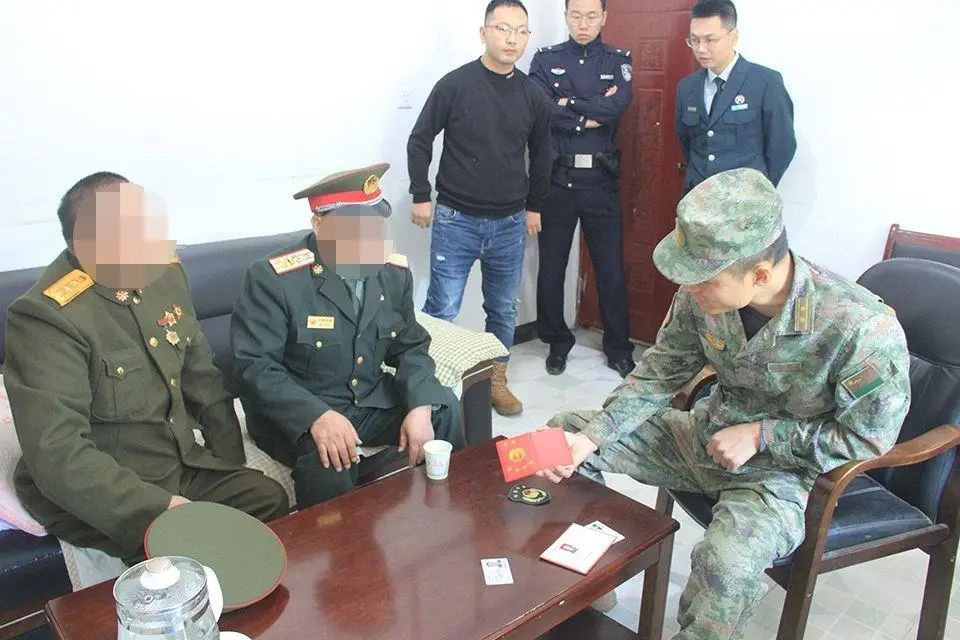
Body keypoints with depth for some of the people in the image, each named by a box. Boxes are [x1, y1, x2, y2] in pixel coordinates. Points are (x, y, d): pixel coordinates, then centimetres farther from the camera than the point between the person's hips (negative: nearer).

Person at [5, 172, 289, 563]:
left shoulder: (165, 275, -1)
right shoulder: (47, 317, -22)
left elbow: (202, 377, 7)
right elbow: (57, 454, -27)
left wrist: (231, 466, 3)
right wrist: (157, 508, -29)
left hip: (183, 468, 7)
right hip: (102, 498, -6)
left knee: (271, 499, -6)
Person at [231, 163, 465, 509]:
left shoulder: (395, 272, -1)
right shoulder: (273, 278, -18)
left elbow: (411, 347, 3)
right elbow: (255, 366, -21)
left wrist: (421, 406, -17)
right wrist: (317, 416, -37)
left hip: (373, 401, 6)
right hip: (298, 413, -5)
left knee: (444, 407, -10)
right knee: (329, 464, -34)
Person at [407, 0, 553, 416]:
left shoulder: (533, 96, 4)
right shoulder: (455, 85, -7)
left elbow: (541, 155, 16)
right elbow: (420, 141, -1)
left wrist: (534, 205, 17)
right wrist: (421, 196, -3)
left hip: (510, 225, 4)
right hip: (456, 221, -3)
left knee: (503, 309, 13)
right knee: (442, 309, -2)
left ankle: (496, 380, 31)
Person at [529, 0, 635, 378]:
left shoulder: (619, 60, 8)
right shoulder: (546, 59, 6)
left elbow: (618, 105, -12)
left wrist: (566, 104, -10)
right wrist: (591, 117, -10)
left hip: (601, 181, 0)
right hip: (556, 179, 0)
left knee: (611, 269, 5)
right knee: (551, 267, 7)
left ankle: (618, 348, 21)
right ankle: (557, 342, 26)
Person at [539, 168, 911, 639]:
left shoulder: (864, 329, -29)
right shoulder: (705, 292, -16)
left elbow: (871, 437, -13)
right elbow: (661, 372, -2)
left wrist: (762, 434, -20)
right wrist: (592, 436, -13)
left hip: (785, 469, -5)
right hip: (708, 436, 6)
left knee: (727, 563, -38)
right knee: (567, 431, 1)